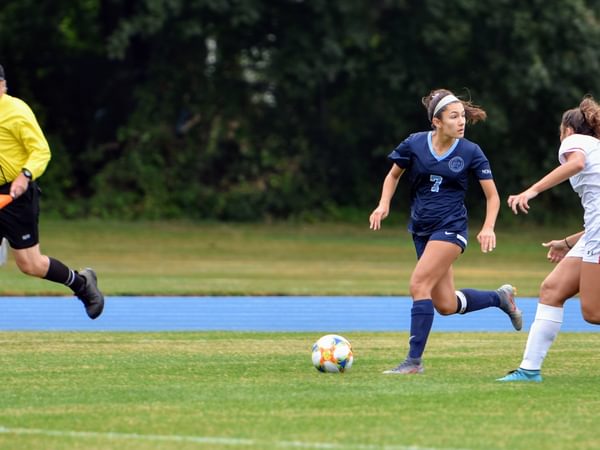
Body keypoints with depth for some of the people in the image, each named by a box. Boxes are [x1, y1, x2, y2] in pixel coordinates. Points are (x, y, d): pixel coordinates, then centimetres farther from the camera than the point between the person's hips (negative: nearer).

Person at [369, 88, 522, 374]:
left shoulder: (471, 152, -7)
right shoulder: (414, 144, -3)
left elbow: (492, 195, -1)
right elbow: (393, 175, 15)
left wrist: (488, 228, -16)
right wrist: (384, 205, -2)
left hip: (451, 228, -4)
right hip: (422, 229, 4)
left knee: (419, 284, -20)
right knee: (446, 305, 6)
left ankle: (414, 359, -14)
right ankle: (500, 297, 32)